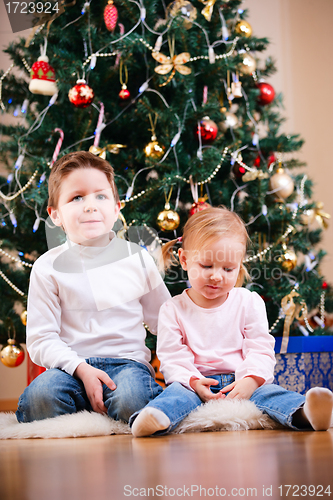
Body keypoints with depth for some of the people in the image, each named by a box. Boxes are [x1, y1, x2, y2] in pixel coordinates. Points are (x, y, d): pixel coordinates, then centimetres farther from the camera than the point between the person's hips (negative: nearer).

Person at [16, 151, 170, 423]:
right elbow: (40, 339, -2)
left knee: (131, 401, -36)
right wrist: (81, 369, -17)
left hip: (128, 361, 0)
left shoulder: (137, 258, 8)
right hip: (72, 366, 0)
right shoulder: (48, 267, 2)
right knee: (40, 395, -33)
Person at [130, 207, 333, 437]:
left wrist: (250, 380, -17)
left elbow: (261, 350, 4)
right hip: (195, 384, 0)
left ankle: (306, 411, -58)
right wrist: (193, 382, -19)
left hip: (242, 383, 0)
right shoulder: (173, 309, 7)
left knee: (267, 392, -30)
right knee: (178, 391, -33)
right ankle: (155, 419, -62)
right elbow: (172, 357, 1)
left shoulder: (250, 303, 8)